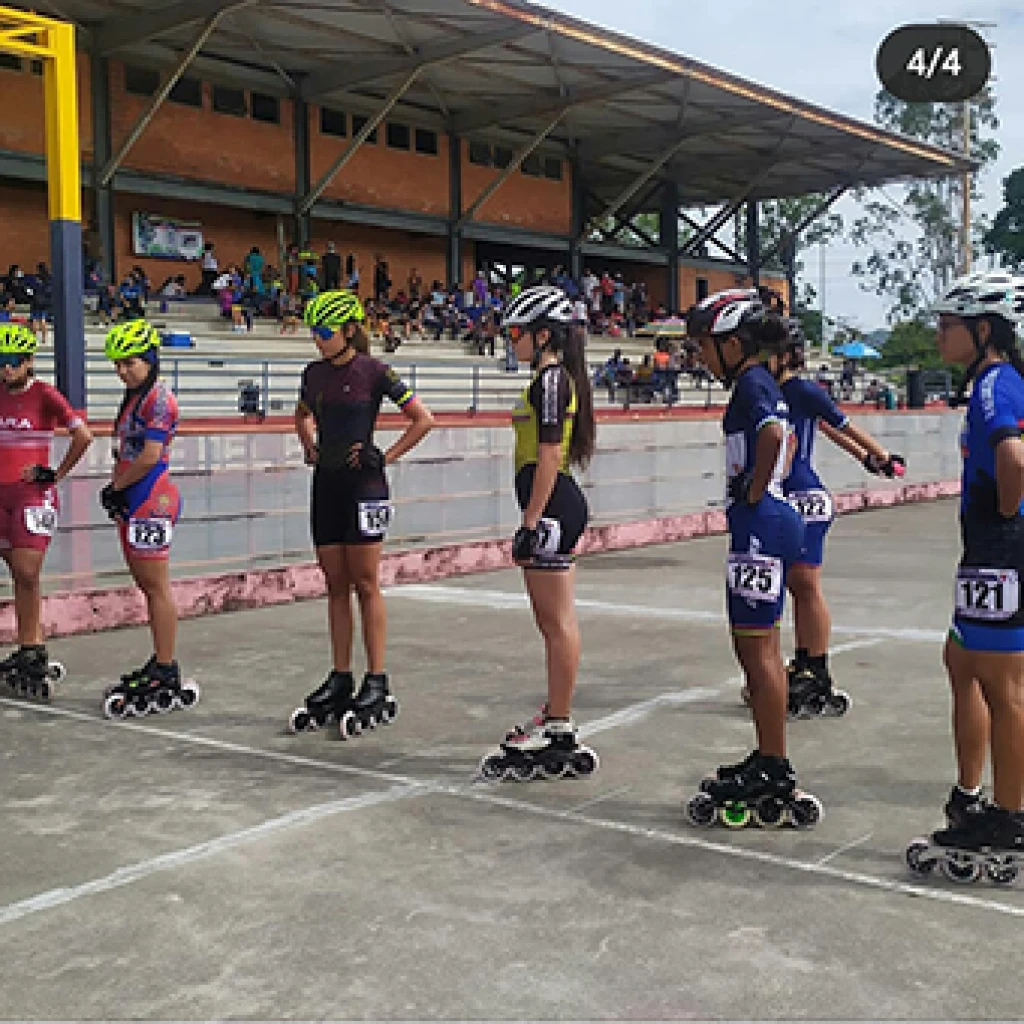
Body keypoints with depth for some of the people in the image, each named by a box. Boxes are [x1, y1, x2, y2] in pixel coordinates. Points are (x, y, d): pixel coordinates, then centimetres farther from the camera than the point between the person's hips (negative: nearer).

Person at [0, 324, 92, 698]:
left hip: (33, 495, -6)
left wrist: (56, 474, -8)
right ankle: (31, 653, 16)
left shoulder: (44, 395, -7)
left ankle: (30, 654, -4)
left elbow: (83, 436, -12)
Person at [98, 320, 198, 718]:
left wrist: (115, 487, -9)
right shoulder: (134, 397, 17)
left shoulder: (159, 398, -12)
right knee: (147, 585, 14)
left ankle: (167, 675, -2)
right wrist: (116, 491, 4)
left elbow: (150, 456, -20)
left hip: (151, 500, -10)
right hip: (132, 502, 10)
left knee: (157, 586, -7)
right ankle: (159, 664, 22)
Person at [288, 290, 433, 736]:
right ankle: (340, 679, 16)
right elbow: (302, 415, 30)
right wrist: (311, 449, 13)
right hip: (326, 483, 6)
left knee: (366, 585, -3)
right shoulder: (314, 373, 9)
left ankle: (377, 683, 3)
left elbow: (423, 418, -6)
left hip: (363, 483, -6)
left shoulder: (372, 371, -8)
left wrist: (386, 456, -8)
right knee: (335, 586, 9)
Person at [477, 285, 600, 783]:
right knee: (552, 620, 15)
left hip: (550, 505, -11)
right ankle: (555, 720, 23)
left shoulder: (550, 379, -13)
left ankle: (559, 734, 0)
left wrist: (531, 522, -20)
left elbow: (548, 454, -19)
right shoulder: (560, 377, 18)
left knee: (558, 621, -6)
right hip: (560, 503, 11)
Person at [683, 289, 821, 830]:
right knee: (757, 646, 16)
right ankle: (768, 763, 24)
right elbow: (784, 439, 29)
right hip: (768, 524, 10)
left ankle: (775, 776, 2)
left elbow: (772, 436, -31)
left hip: (760, 524, -10)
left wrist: (754, 493, -18)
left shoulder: (750, 384, -13)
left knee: (758, 648, -4)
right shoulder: (760, 384, 16)